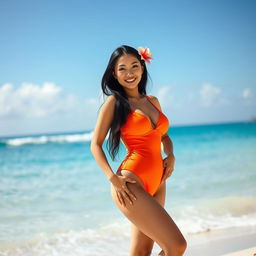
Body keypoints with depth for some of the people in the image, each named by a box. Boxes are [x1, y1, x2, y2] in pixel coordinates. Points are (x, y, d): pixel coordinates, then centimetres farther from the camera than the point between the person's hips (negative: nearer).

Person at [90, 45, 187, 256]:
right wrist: (113, 178, -14)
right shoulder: (114, 101, -2)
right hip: (132, 184, -7)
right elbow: (96, 144, -3)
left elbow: (164, 136, 27)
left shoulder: (153, 101, 15)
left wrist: (171, 155, 6)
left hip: (157, 184, 7)